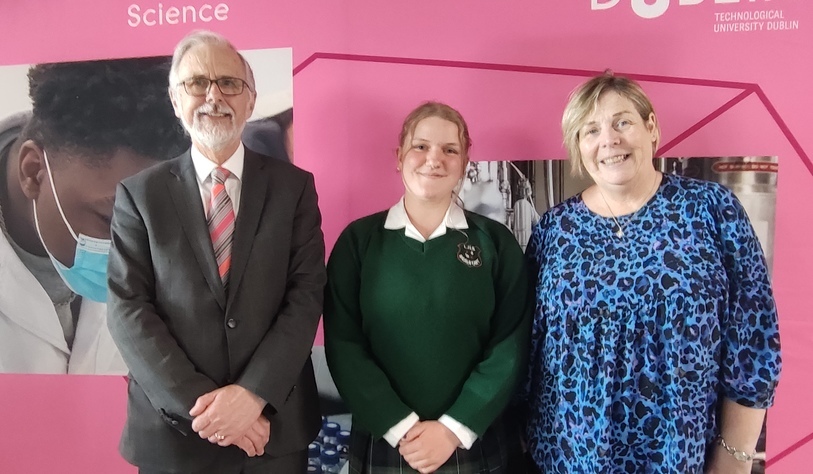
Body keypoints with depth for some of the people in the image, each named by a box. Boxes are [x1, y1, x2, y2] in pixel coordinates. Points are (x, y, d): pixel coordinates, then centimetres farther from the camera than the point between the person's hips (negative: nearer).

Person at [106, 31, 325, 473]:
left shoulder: (294, 186, 0)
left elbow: (307, 295, -7)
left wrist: (254, 394, -16)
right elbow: (128, 309, -6)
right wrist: (199, 403, -15)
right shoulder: (140, 194, 0)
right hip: (173, 428, 0)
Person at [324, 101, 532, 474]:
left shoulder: (496, 242, -1)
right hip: (383, 443, 0)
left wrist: (455, 428, -13)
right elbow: (343, 344, -6)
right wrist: (399, 426, -14)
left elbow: (510, 345, -6)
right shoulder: (358, 240, -2)